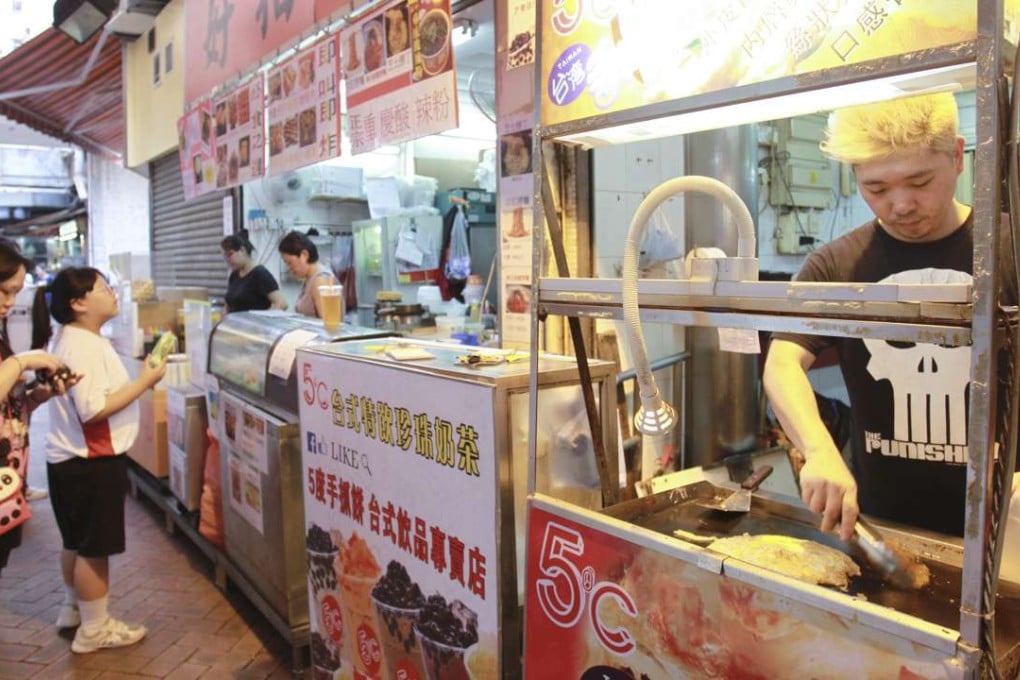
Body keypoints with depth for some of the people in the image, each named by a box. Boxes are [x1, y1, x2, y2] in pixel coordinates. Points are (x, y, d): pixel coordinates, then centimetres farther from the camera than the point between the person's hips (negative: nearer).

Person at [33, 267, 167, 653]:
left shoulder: (79, 339, 9)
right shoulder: (83, 345, -22)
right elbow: (93, 410, -27)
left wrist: (138, 379, 5)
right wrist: (145, 381, -22)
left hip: (77, 459, 10)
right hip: (89, 462, -10)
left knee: (78, 542, 23)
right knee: (94, 547, 2)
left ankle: (73, 609, 40)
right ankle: (93, 630, 15)